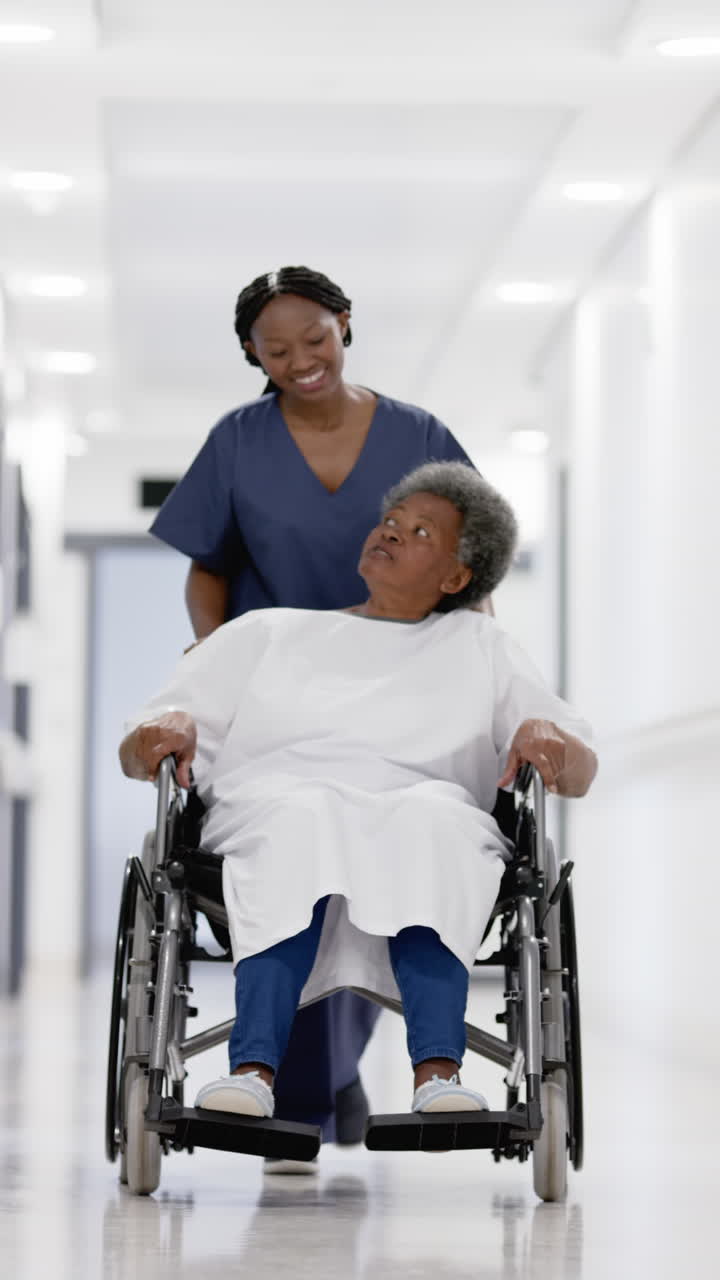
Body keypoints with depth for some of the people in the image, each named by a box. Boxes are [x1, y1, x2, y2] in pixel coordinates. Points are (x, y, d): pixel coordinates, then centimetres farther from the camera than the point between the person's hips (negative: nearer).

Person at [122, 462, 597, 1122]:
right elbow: (137, 751, 20)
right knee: (300, 820, -37)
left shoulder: (480, 647, 29)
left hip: (427, 822, 0)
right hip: (271, 813, 0)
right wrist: (170, 726, -5)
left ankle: (438, 1075, -53)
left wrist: (548, 737, -5)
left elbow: (580, 771, 19)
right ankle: (254, 1071, -52)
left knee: (431, 819, -37)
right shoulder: (267, 632, 29)